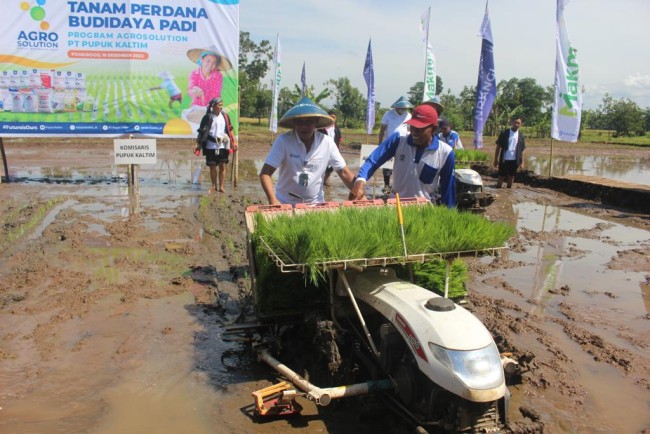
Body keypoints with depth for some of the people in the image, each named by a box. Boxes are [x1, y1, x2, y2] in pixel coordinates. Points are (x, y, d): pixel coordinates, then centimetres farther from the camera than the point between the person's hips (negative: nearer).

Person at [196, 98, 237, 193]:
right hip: (210, 146, -1)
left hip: (223, 146, 1)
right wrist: (198, 144, -4)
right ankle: (214, 185, 22)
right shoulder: (207, 118, -5)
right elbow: (201, 132, 0)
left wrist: (234, 141, 5)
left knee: (222, 166, 1)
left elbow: (230, 130, 10)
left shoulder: (225, 116, 3)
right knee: (212, 166, 7)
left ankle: (222, 186, 9)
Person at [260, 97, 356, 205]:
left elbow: (343, 172, 1)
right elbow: (265, 173, -15)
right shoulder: (283, 141, -14)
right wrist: (273, 200, -28)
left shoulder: (327, 143, -7)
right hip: (285, 203, -1)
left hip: (315, 204, 2)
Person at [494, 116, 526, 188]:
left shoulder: (521, 135, 4)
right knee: (501, 177, 2)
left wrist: (522, 162, 4)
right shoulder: (504, 133, -4)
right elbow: (498, 147, -2)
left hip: (514, 160, 3)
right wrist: (496, 159, -4)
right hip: (504, 160, -2)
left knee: (511, 177, 11)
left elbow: (522, 150, 8)